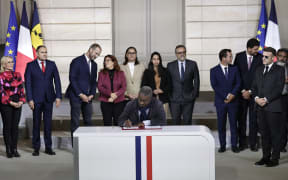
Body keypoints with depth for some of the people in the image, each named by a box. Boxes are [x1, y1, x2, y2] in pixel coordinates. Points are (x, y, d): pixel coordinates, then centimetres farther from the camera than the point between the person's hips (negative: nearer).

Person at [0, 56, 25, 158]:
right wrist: (10, 102, -13)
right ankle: (9, 150, 7)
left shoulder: (17, 75, 11)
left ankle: (14, 149, 11)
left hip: (17, 104, 4)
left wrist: (21, 101, -4)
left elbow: (21, 89, 10)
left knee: (15, 126, 5)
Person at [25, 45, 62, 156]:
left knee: (48, 123, 6)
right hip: (36, 98, -2)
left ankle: (48, 147, 14)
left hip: (49, 98, 2)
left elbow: (57, 80, 5)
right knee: (36, 123, 4)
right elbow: (27, 83, -1)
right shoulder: (30, 65, 1)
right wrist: (30, 99, -8)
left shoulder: (52, 64, 7)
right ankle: (36, 148, 13)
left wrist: (58, 96, -2)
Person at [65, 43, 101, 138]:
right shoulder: (77, 61, -7)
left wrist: (92, 94, 0)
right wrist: (80, 94, -15)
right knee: (75, 122, -1)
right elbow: (72, 79, -11)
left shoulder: (94, 64, 15)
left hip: (87, 97, 6)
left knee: (88, 121, 5)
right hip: (76, 96, -6)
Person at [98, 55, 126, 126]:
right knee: (107, 123, 0)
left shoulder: (120, 73, 8)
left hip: (119, 102, 0)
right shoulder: (102, 73, 8)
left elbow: (123, 87, 1)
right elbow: (100, 87, -1)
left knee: (118, 123, -2)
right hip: (105, 102, 0)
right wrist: (110, 94, -15)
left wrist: (116, 95, -14)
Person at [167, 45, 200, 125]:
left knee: (187, 121, 4)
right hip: (175, 99, 0)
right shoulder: (170, 65, 4)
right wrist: (168, 95, 0)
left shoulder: (192, 64, 4)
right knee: (175, 121, 1)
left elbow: (196, 80, 6)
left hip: (188, 98, 0)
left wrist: (195, 93, 0)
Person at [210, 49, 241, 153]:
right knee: (221, 124, 3)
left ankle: (234, 145, 11)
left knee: (233, 123, 3)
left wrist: (232, 94, -13)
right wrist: (225, 97, -13)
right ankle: (222, 145, 12)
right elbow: (214, 86, -7)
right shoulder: (214, 71, 0)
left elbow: (238, 83, 3)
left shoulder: (234, 69, 8)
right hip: (220, 101, -1)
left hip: (233, 101, 2)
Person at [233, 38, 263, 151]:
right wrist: (243, 91, -6)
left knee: (254, 119, 3)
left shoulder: (260, 58, -1)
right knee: (241, 119, 5)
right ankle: (242, 143, 13)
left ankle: (253, 143, 11)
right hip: (241, 93, 1)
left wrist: (250, 91, -6)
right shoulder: (239, 56, 1)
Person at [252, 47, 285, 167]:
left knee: (275, 133, 0)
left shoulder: (279, 70, -2)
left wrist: (266, 99, -15)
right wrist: (256, 98, -4)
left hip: (273, 106, -5)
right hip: (260, 107, 6)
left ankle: (275, 158, 8)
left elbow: (279, 88, -10)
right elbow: (254, 86, 15)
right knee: (264, 133, 10)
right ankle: (266, 156, 18)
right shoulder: (259, 70, 17)